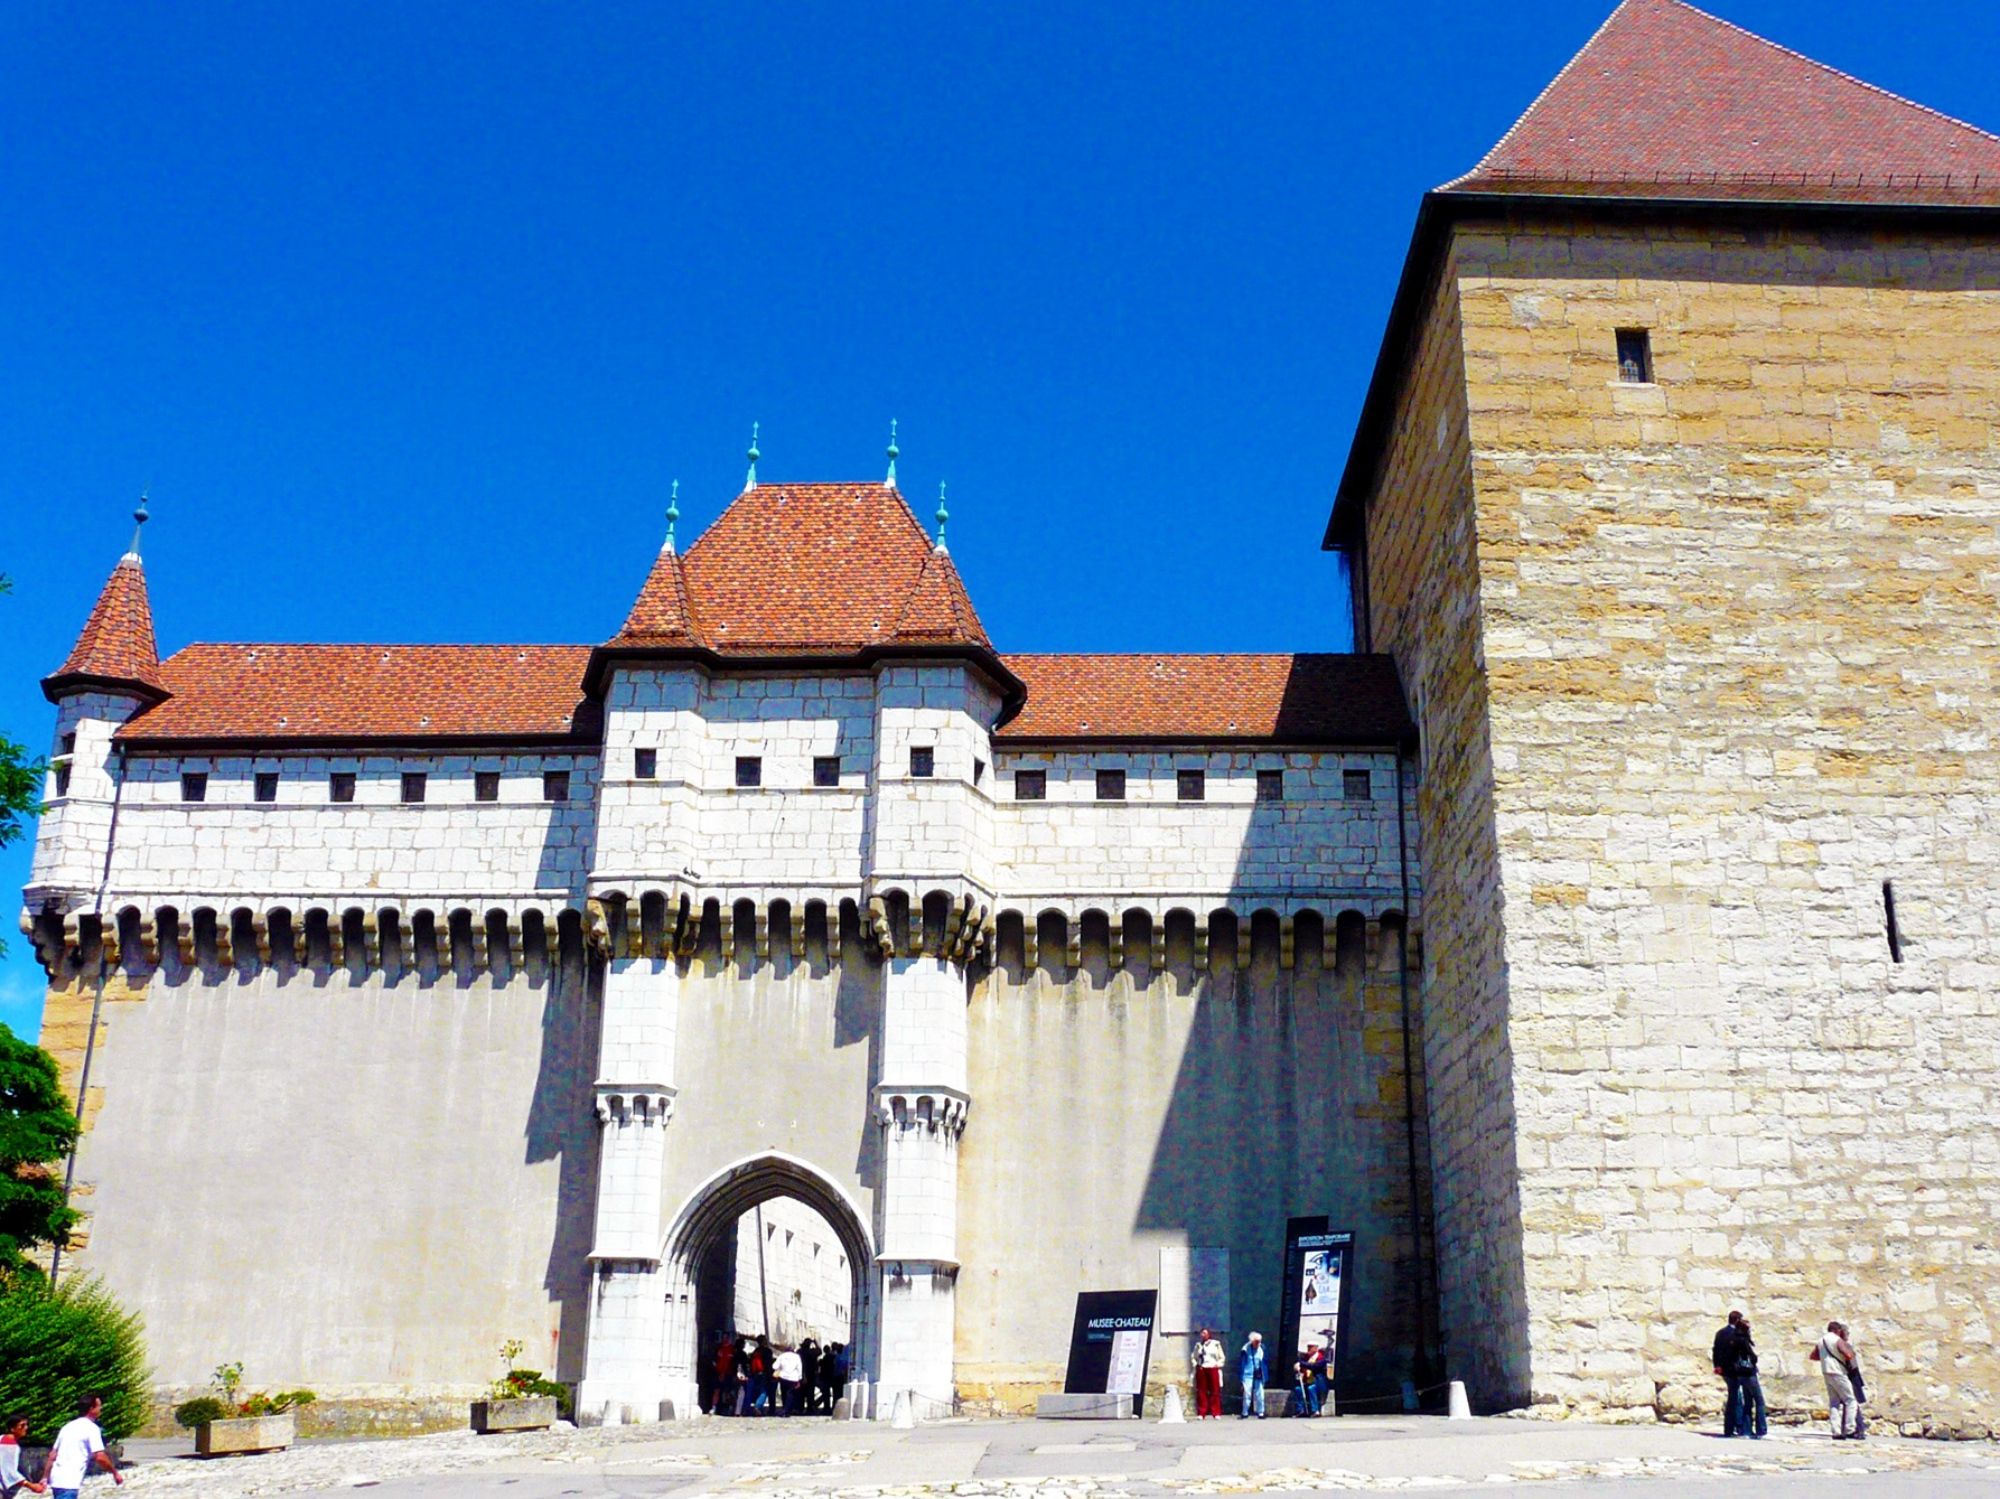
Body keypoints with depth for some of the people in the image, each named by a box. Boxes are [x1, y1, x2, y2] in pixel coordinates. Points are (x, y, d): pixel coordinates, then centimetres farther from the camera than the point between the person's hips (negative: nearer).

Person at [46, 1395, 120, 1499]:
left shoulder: (68, 1426, 18)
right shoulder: (91, 1428, -7)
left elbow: (52, 1456, 20)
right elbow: (100, 1457, -15)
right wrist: (115, 1473, -3)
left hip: (56, 1480, 9)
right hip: (69, 1483, -9)